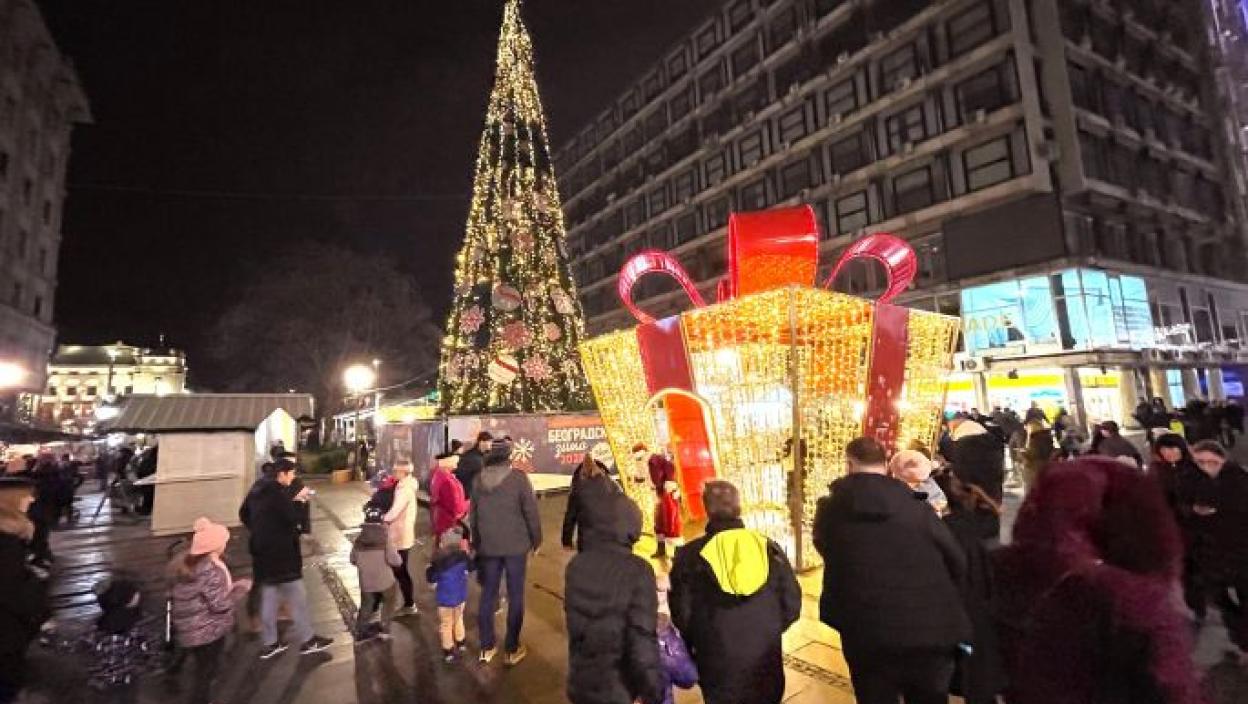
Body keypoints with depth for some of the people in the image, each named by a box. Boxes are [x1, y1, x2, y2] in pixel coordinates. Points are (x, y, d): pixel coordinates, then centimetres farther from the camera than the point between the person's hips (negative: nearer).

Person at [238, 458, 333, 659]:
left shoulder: (258, 489, 7)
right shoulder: (277, 492, -22)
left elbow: (244, 514, 19)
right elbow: (293, 518, -24)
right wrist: (299, 500, -10)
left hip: (263, 551, 10)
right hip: (280, 553, -9)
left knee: (269, 597, 18)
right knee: (297, 597, 3)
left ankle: (268, 643, 26)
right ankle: (307, 640, 13)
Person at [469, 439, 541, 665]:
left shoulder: (478, 480, 0)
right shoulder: (518, 477, -14)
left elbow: (473, 515, 9)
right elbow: (531, 511, -12)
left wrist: (477, 542, 20)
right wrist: (536, 539, 2)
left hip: (488, 546, 4)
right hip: (515, 545, -4)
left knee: (487, 594, 15)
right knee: (515, 596, 8)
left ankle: (486, 648, 24)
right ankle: (512, 649, 16)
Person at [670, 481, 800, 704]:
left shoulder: (690, 555, -14)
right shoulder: (769, 548, -6)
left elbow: (682, 613, -9)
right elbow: (792, 604, -1)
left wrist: (696, 644, 11)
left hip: (717, 665, -2)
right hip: (765, 662, 2)